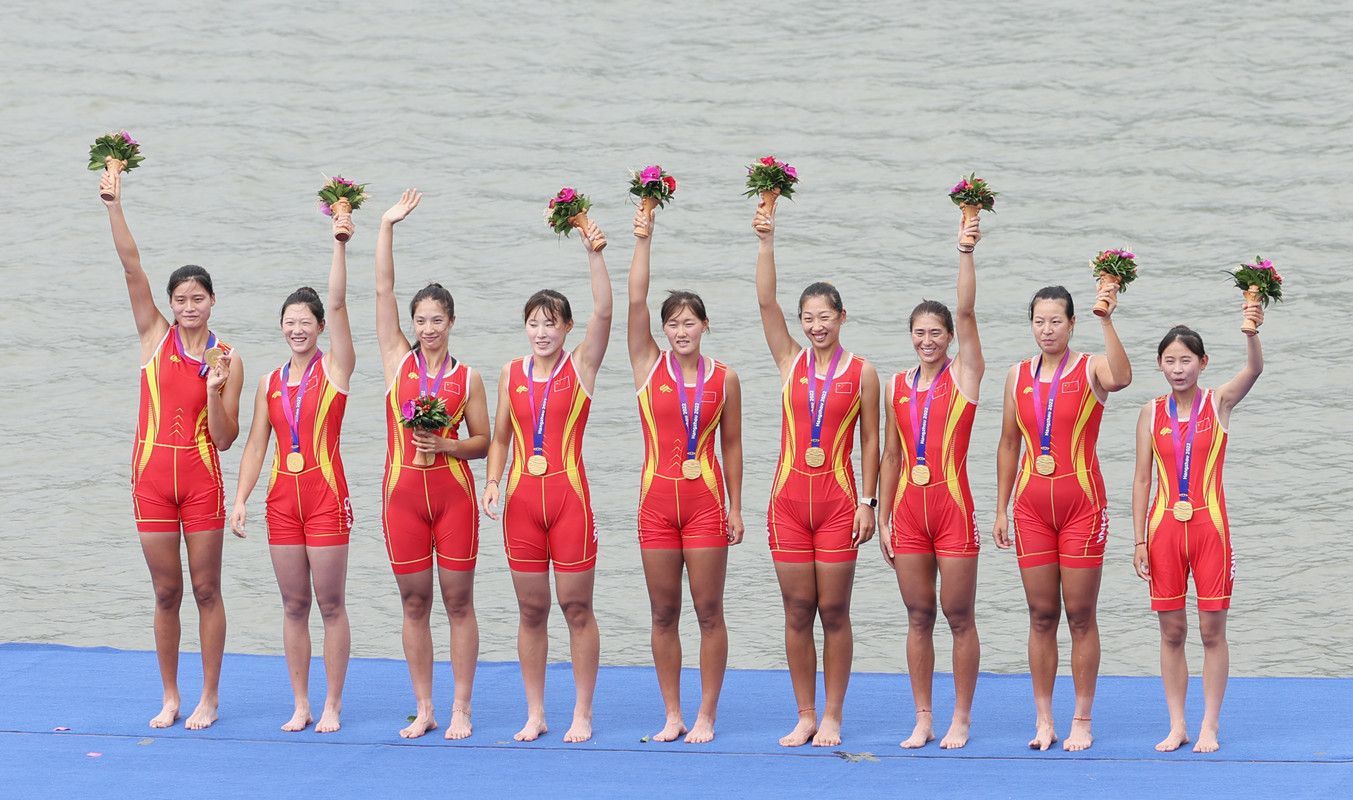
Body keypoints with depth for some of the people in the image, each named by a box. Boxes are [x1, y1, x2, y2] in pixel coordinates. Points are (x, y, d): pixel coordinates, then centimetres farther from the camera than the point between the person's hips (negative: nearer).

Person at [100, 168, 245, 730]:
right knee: (166, 592, 6)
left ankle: (209, 698, 10)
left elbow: (226, 438, -2)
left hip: (201, 477, -1)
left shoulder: (226, 359, 1)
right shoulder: (156, 336, 4)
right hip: (152, 475, 1)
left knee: (206, 589, 2)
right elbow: (131, 266, -5)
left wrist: (214, 391, -18)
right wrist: (114, 206, -14)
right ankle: (170, 698, 15)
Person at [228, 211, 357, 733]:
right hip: (282, 497, 4)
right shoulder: (270, 382, 11)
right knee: (294, 605, 6)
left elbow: (337, 304, -12)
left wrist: (340, 244, -20)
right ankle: (300, 705, 11)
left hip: (326, 494, -4)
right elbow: (256, 444, 10)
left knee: (330, 604, -1)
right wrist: (241, 499, 0)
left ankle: (332, 706, 4)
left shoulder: (335, 368, 0)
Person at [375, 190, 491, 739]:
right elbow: (383, 291, 2)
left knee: (458, 601, 1)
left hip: (453, 492, -1)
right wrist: (387, 226, 0)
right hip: (404, 491, 1)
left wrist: (446, 445, -14)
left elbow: (482, 441, 5)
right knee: (414, 602, 5)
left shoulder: (467, 378, 4)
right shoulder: (398, 361, 5)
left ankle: (461, 709, 6)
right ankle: (424, 709, 11)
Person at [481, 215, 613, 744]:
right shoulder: (512, 373, 10)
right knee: (530, 610, 6)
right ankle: (535, 714, 13)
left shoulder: (582, 366, 0)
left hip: (568, 493, -3)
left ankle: (583, 714, 6)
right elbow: (500, 437, 14)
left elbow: (604, 312, -14)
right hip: (522, 497, 3)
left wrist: (594, 256, -24)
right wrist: (493, 482, -1)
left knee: (576, 606, -1)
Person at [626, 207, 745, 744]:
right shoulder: (649, 365, 4)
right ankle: (672, 715, 12)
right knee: (664, 614, 5)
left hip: (706, 499, -1)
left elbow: (731, 446, 7)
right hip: (657, 498, 1)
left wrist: (735, 508, 3)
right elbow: (635, 300, -5)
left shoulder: (723, 379, 3)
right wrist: (643, 239, -9)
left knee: (709, 612, 0)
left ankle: (706, 716, 5)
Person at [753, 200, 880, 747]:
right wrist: (766, 242, -12)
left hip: (838, 501, -2)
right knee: (797, 611, 3)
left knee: (834, 611, 0)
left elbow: (869, 441, 3)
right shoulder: (790, 360, 8)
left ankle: (832, 718, 6)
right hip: (789, 497, 2)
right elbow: (766, 301, -2)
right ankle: (805, 717, 10)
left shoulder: (861, 373, 3)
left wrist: (868, 502, -4)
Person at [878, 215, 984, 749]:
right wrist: (884, 518, 11)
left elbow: (966, 312, -12)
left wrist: (966, 252, -19)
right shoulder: (897, 386, 11)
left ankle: (960, 719, 6)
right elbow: (891, 455, 14)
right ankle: (923, 720, 12)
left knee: (959, 616, 0)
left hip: (953, 505, -4)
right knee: (918, 617, 7)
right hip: (908, 507, 4)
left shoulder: (964, 375, 0)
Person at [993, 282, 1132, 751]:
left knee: (1080, 615, -1)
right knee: (1041, 615, 5)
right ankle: (1043, 721, 9)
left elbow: (1120, 378, -28)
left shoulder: (1091, 369, -3)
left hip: (1081, 501, -3)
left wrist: (1106, 321, -35)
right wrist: (1001, 509, 11)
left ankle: (1082, 722, 4)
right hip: (1032, 503, 3)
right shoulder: (1018, 377, 9)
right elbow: (1009, 444, 14)